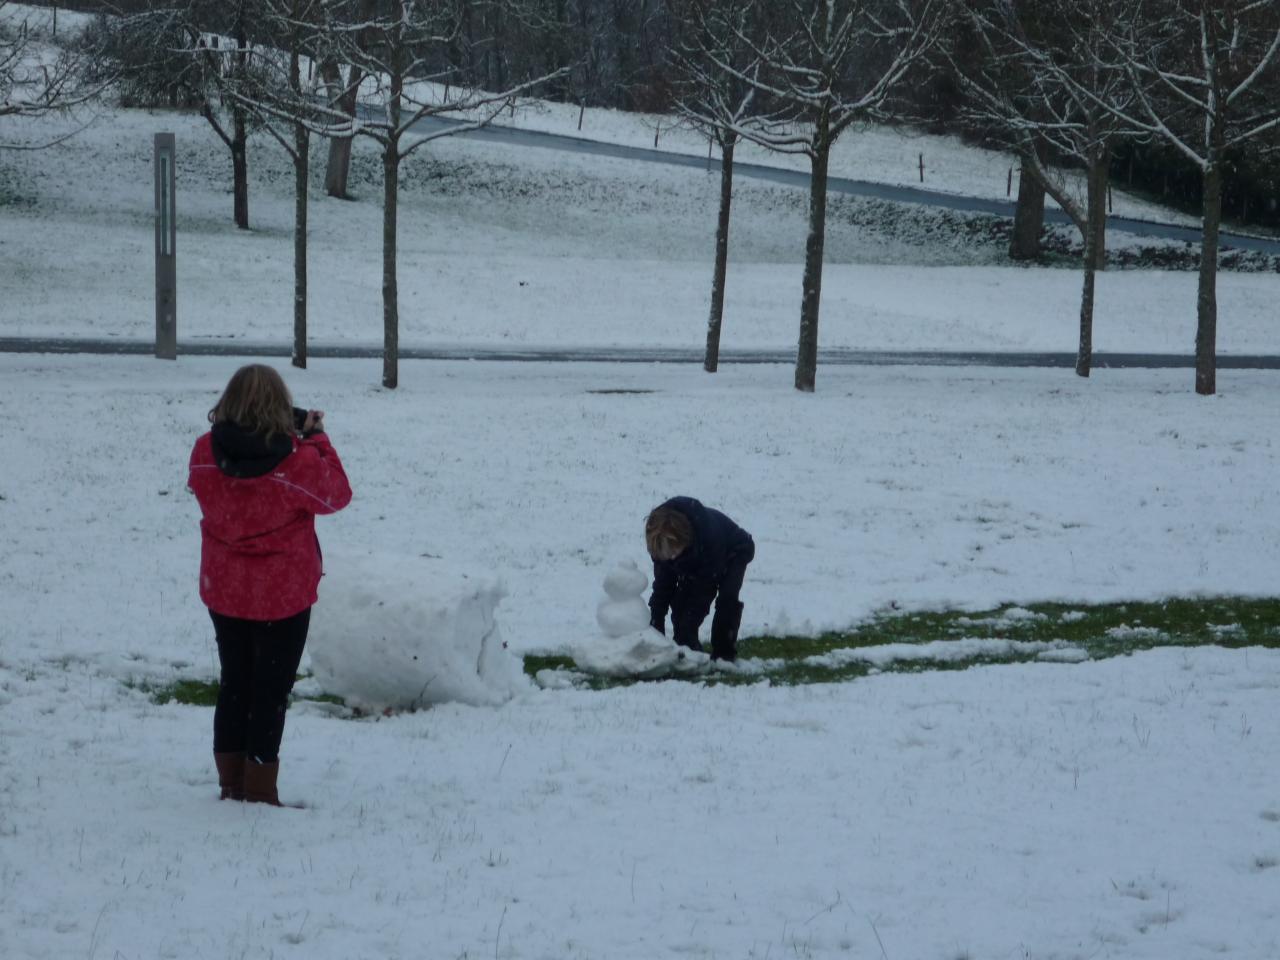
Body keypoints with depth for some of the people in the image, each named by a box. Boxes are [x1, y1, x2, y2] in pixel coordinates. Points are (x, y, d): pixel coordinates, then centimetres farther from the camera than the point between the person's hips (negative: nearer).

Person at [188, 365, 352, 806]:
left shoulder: (206, 453, -11)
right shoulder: (298, 461, -22)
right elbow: (336, 494, -5)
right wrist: (316, 438, 3)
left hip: (223, 591, 4)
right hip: (284, 595, -4)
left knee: (234, 683, 18)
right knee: (271, 689, 7)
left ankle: (231, 783, 25)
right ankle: (260, 791, 11)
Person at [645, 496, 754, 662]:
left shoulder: (710, 532, -46)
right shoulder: (661, 544, -29)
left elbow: (705, 586, -39)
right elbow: (662, 585, -17)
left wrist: (686, 628, -38)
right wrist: (656, 625, -23)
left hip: (734, 551, -5)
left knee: (727, 598, -26)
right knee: (679, 599, -13)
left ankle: (724, 653, -16)